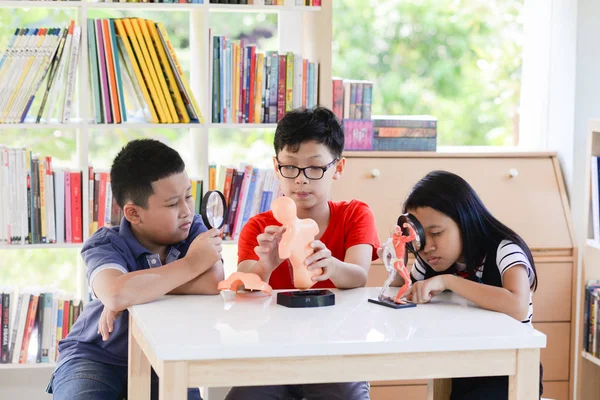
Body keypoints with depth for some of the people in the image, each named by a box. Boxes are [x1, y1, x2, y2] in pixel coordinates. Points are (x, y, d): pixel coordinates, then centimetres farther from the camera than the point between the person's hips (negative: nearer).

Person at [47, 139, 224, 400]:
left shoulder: (193, 229, -8)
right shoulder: (106, 245, -20)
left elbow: (213, 283, -27)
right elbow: (116, 294, -43)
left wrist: (140, 285, -27)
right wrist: (190, 264, -30)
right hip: (96, 356, -4)